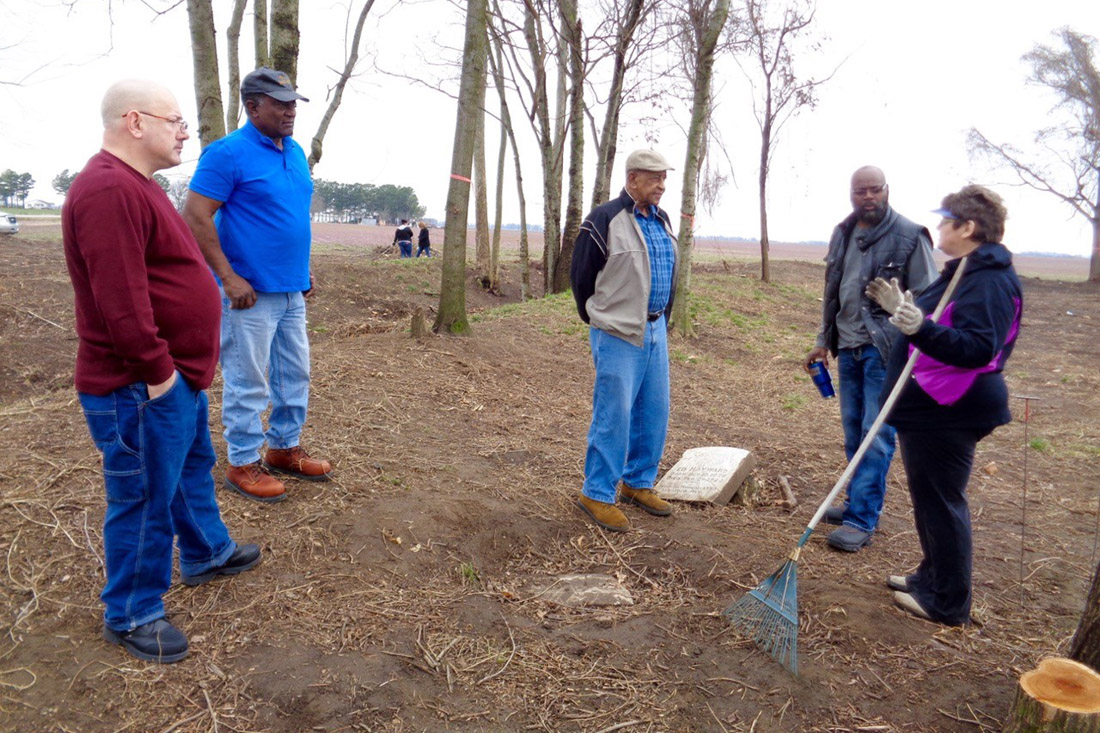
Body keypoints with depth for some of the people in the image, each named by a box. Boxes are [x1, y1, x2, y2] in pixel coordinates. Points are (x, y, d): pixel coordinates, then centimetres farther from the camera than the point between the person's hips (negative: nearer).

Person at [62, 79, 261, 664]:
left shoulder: (134, 184, 14)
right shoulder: (109, 191, -22)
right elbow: (120, 299, -29)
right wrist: (156, 370, -21)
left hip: (178, 376, 11)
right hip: (140, 389, -11)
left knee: (193, 468, 25)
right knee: (147, 499, 3)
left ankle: (206, 553, 46)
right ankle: (129, 615, 21)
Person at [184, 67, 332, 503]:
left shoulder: (295, 152, 12)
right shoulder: (227, 153, -12)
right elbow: (196, 216, -15)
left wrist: (304, 269, 16)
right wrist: (229, 278, -19)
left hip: (292, 290, 8)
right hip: (250, 293, -8)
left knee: (295, 375, 15)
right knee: (248, 382, 1)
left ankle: (285, 448, 31)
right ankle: (243, 465, 15)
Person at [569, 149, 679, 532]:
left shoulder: (662, 220, 13)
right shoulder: (604, 220, -11)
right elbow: (581, 275, -5)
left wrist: (661, 318, 16)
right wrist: (600, 321, 4)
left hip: (655, 330, 8)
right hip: (618, 335, -8)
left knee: (654, 412, 12)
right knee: (614, 415, -4)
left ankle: (638, 483, 28)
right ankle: (597, 494, 9)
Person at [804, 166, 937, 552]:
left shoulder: (910, 236, -8)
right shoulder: (842, 235, 11)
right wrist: (824, 341, 17)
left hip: (885, 350, -6)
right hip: (848, 348, 7)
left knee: (876, 436, -4)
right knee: (854, 432, 13)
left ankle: (861, 520, 1)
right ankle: (861, 503, 27)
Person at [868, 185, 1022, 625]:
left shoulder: (991, 281, -19)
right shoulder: (964, 273, 15)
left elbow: (978, 347, -31)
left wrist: (922, 329, -44)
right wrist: (902, 309, 21)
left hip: (948, 415, -11)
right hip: (930, 408, 11)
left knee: (940, 503, 0)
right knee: (929, 498, 21)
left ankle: (948, 604, 14)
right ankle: (933, 577, 37)